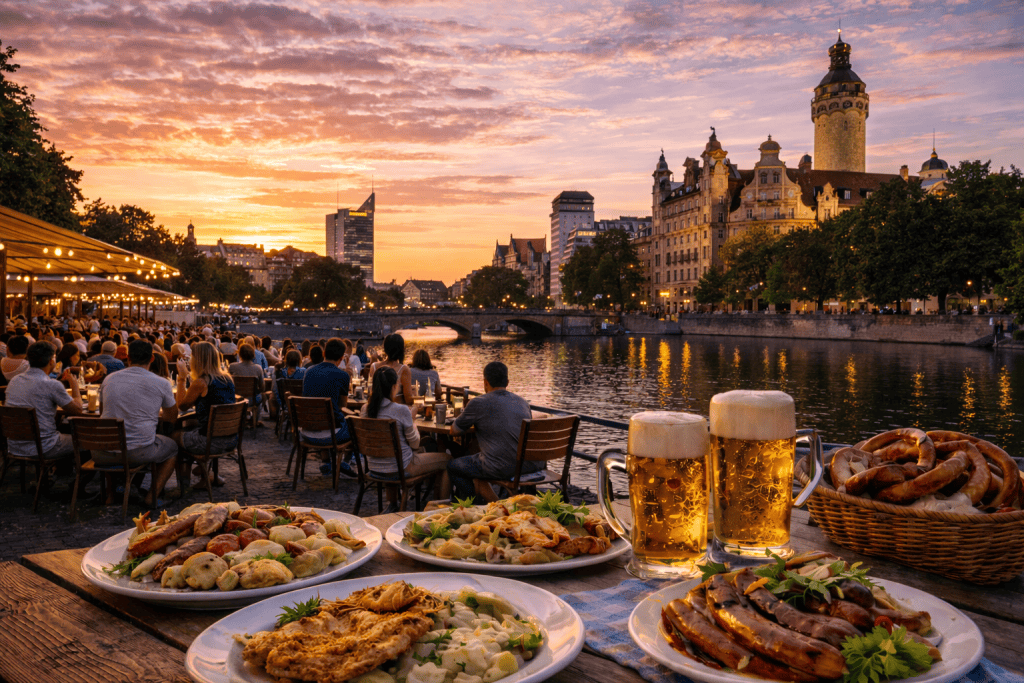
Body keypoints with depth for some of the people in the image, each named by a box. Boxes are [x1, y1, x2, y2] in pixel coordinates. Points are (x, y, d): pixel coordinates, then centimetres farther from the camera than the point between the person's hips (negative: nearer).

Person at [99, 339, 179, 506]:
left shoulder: (109, 379, 6)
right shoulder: (161, 384, -3)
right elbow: (172, 417, 13)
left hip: (103, 453, 4)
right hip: (138, 453, -3)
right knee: (172, 447, 26)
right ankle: (152, 496, 15)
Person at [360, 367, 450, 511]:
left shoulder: (365, 409, -3)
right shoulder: (401, 410, -21)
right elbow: (415, 443, -9)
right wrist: (414, 427, 10)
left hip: (374, 468, 7)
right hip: (399, 469, -7)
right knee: (447, 460, 11)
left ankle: (392, 505, 40)